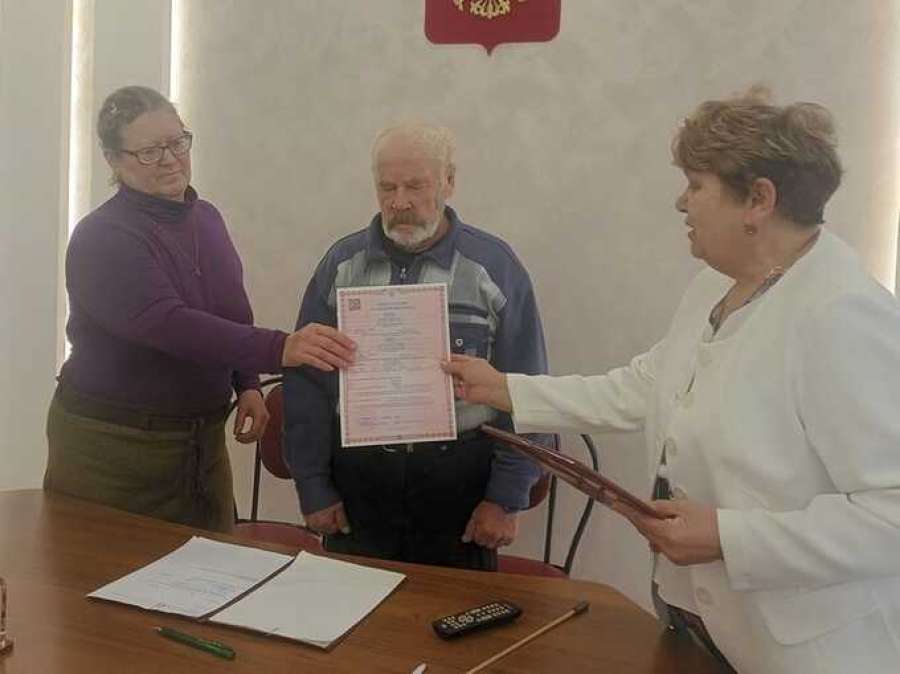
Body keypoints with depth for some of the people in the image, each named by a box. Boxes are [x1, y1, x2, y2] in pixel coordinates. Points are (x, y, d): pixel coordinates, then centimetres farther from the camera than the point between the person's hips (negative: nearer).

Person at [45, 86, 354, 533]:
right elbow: (167, 323, -32)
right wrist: (279, 349, -42)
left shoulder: (207, 219, 6)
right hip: (110, 445, -6)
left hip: (202, 439, 6)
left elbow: (232, 315, 16)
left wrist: (247, 385, 0)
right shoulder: (101, 239, -17)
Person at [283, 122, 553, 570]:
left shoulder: (495, 267, -3)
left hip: (459, 478, -1)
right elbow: (306, 380, 4)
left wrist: (506, 499, -5)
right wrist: (313, 486, 1)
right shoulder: (342, 263, 3)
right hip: (357, 477, 2)